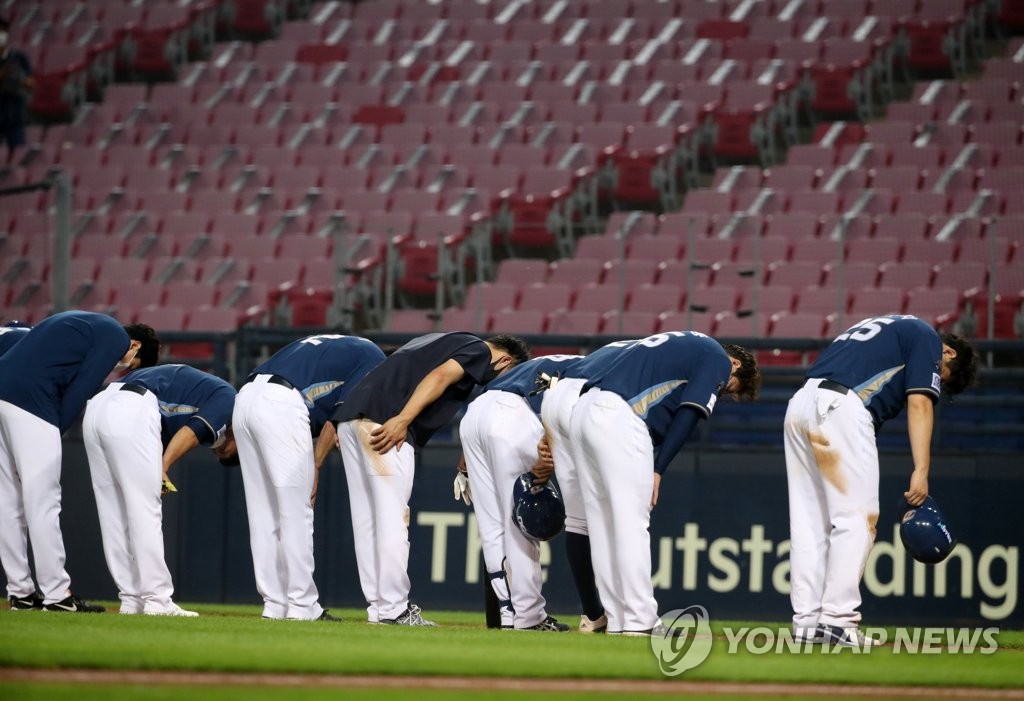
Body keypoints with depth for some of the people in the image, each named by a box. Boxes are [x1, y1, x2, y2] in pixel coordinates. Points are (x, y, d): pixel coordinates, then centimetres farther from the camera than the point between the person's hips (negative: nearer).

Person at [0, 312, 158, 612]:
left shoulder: (85, 324, 29)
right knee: (43, 501, -7)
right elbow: (78, 392, -7)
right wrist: (56, 431, -3)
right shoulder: (116, 338, 2)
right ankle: (56, 595, -6)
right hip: (30, 397, -9)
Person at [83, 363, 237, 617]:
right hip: (133, 414, -8)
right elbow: (192, 432, -7)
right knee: (145, 512, -4)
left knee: (114, 514, 11)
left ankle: (131, 599, 15)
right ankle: (157, 601, -3)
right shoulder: (227, 398, 11)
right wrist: (162, 469, -10)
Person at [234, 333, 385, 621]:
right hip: (281, 405, -8)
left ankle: (275, 604, 13)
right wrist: (315, 468, 3)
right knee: (296, 513, -1)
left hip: (246, 397, 8)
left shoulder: (333, 346, 33)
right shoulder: (374, 358, 11)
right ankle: (302, 606, 1)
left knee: (264, 513, 11)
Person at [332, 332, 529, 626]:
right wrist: (402, 420, -23)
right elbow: (440, 376, -11)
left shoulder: (444, 341, 31)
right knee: (392, 519, -6)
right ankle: (393, 610, -6)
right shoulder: (480, 351, 7)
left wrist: (350, 430, 16)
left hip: (351, 415, 9)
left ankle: (377, 606, 12)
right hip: (384, 420, -9)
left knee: (367, 519, 10)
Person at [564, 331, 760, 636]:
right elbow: (688, 414, -6)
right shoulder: (717, 358, 6)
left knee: (602, 524, 10)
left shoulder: (686, 345, 32)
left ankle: (617, 620, 12)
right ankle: (640, 622, -7)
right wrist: (658, 469, -7)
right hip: (618, 417, -9)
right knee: (632, 524, -6)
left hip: (582, 409, 9)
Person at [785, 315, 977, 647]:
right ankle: (837, 620, -10)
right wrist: (921, 471, -12)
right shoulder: (927, 339, 9)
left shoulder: (887, 326, 33)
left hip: (799, 404, 8)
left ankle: (807, 620, 9)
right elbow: (919, 403, -5)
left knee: (810, 522, 10)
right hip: (842, 409, -8)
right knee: (857, 519, -5)